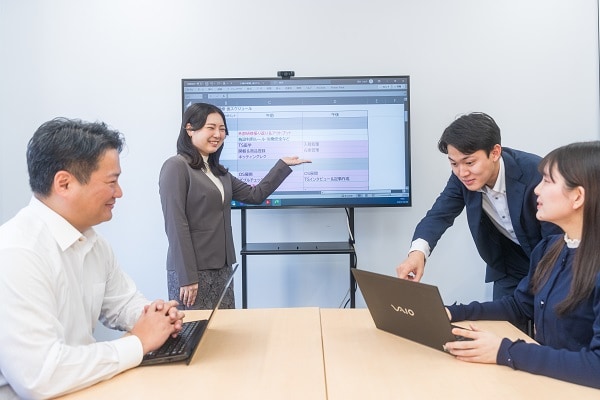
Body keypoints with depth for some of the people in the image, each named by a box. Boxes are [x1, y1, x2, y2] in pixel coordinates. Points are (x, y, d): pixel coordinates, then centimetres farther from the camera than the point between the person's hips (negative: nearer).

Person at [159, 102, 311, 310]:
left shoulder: (218, 171, 15)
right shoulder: (176, 167, -10)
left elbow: (254, 195, 17)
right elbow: (176, 224, -15)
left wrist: (284, 164, 15)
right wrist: (187, 277, -18)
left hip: (222, 268, 7)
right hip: (191, 270, -7)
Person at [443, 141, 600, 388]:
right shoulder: (548, 248, 3)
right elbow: (519, 304, 13)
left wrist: (505, 352, -26)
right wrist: (454, 313, 1)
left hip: (577, 388, -6)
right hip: (543, 378, 6)